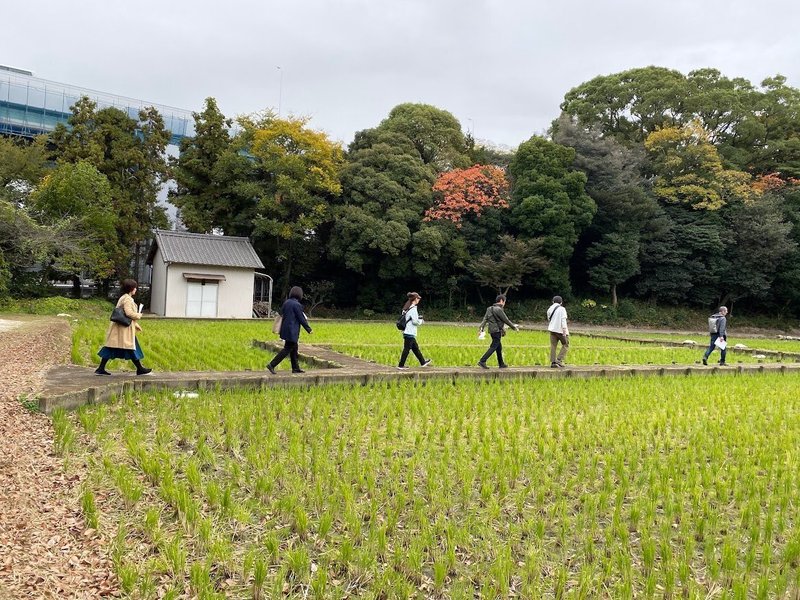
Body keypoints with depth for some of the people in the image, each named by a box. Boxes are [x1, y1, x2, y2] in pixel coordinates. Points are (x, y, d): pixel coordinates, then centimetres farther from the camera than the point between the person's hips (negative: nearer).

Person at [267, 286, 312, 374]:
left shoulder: (286, 302, 7)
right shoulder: (297, 305, -16)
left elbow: (282, 315, 13)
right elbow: (301, 319, -13)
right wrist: (309, 329, 0)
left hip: (285, 329, 9)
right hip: (292, 331, -9)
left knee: (294, 348, 17)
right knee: (287, 349, -3)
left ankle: (295, 368, 23)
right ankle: (272, 365, -6)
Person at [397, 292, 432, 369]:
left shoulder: (407, 308, 11)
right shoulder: (413, 308, -16)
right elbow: (415, 321, -18)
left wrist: (418, 319, 14)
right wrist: (421, 321, 1)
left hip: (407, 332, 10)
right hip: (410, 333, -10)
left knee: (415, 348, 16)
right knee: (407, 349, -2)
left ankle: (423, 362, 26)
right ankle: (401, 365, 3)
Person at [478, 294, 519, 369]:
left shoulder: (490, 309, 12)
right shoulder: (499, 309, -14)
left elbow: (485, 319, 5)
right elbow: (506, 320, -10)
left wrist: (481, 328, -1)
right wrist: (514, 327, 1)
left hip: (492, 331, 9)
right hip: (497, 331, -9)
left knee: (499, 347, 15)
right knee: (493, 347, -8)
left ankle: (501, 364, 22)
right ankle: (482, 361, -15)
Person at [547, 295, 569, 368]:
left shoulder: (550, 309, 8)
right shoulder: (562, 309, -8)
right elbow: (563, 320, -14)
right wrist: (564, 330, -17)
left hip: (552, 329, 5)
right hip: (560, 330, -5)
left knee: (553, 346, 5)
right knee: (565, 345, 7)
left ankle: (553, 362, 1)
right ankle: (559, 360, -2)